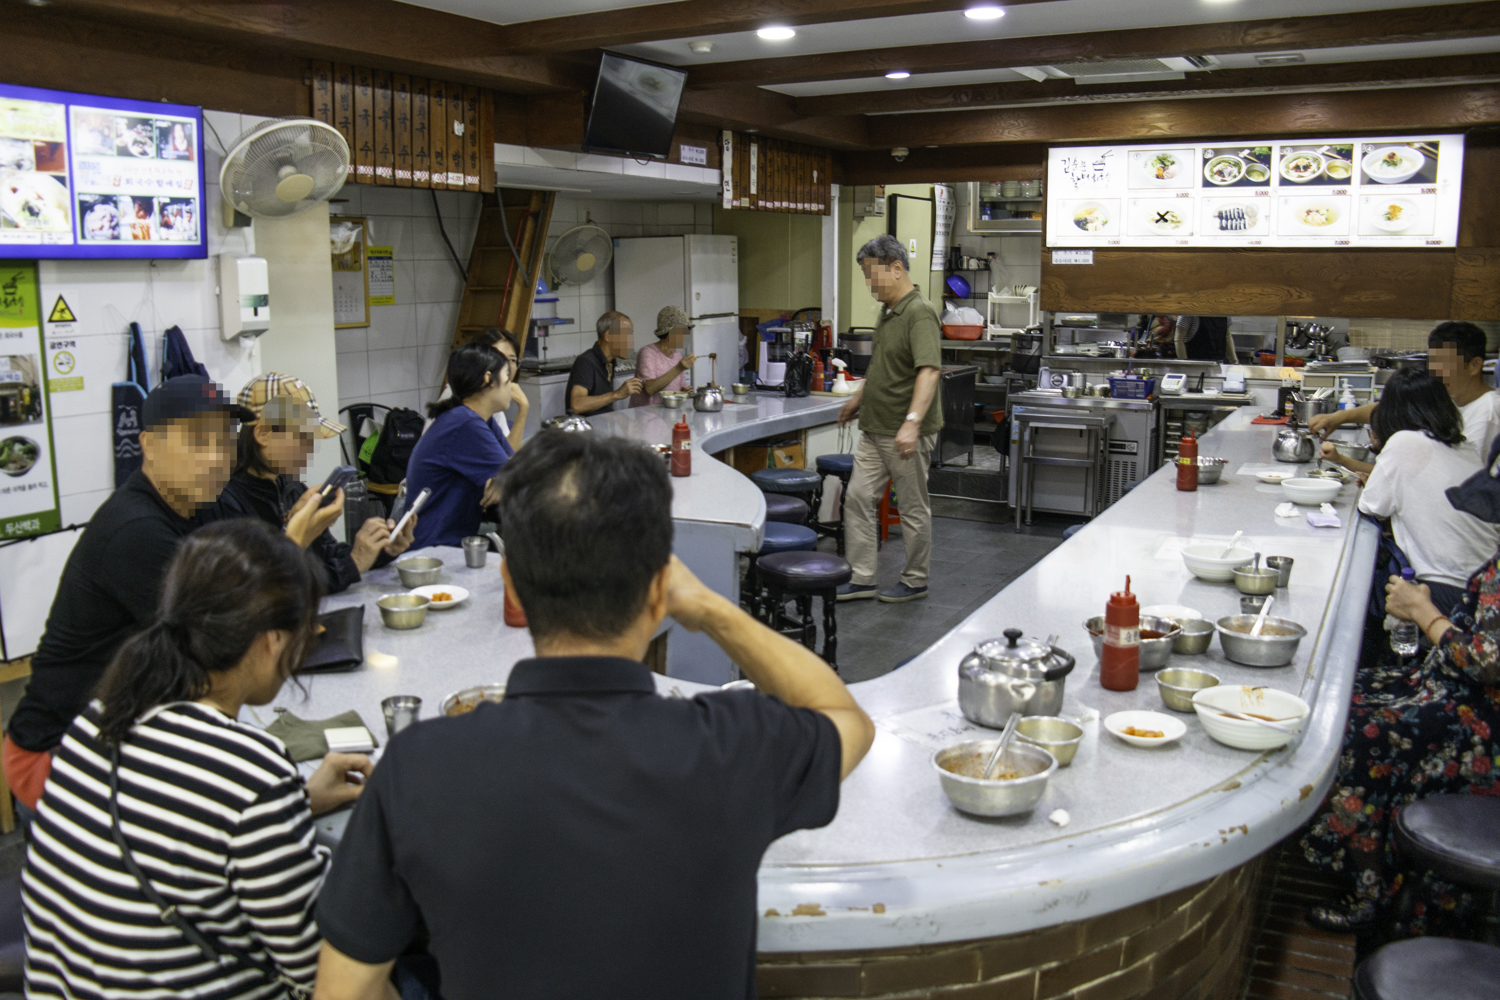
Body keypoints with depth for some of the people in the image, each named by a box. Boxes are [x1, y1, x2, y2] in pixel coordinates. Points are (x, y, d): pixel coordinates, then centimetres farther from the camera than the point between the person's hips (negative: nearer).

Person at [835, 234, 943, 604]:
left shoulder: (919, 314, -19)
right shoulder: (888, 311, 11)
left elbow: (928, 371, -30)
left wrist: (913, 422, -39)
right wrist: (858, 398, 33)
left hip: (905, 434, -9)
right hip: (874, 428, 9)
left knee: (913, 508, 6)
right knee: (857, 498, 8)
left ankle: (915, 581, 20)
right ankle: (862, 578, 17)